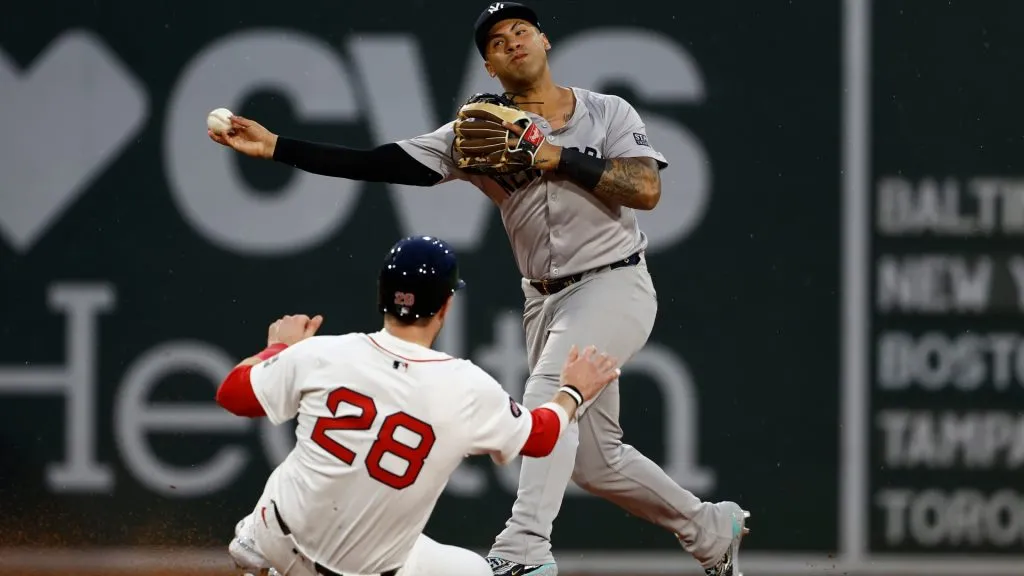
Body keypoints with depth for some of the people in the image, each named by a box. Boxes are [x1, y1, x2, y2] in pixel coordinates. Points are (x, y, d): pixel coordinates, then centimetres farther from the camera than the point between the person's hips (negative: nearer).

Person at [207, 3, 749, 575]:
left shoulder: (609, 113, -1)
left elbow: (646, 189, -16)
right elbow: (380, 163, -5)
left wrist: (558, 157, -19)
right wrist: (274, 146, -14)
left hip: (615, 286, -5)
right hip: (546, 301, 5)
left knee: (548, 395, -29)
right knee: (595, 459, 10)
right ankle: (711, 529, 32)